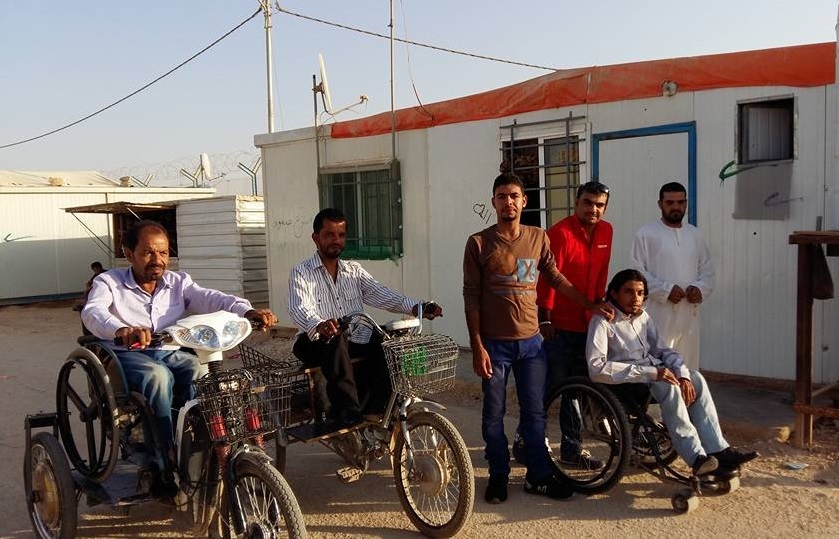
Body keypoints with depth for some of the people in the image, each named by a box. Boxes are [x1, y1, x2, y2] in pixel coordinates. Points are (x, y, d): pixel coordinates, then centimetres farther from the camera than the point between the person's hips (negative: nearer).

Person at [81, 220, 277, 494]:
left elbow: (209, 298, -6)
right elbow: (92, 312, -19)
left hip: (172, 353, 3)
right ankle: (167, 467, -29)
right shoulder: (109, 282, 3)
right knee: (158, 376, -35)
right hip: (127, 355, -3)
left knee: (202, 372, -29)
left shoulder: (178, 282, 13)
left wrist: (246, 310, -29)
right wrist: (121, 330, -44)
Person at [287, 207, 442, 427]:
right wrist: (319, 325, -42)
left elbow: (381, 294, 3)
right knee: (335, 337, -37)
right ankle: (347, 408, -35)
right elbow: (300, 309, -18)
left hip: (355, 345, 5)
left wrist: (415, 307, -16)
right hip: (316, 345, -5)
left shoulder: (354, 271, 17)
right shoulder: (301, 273, 1)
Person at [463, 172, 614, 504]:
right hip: (495, 343, -2)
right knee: (494, 414, 8)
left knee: (534, 413, 10)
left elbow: (557, 279, 16)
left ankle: (538, 476, 22)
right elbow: (471, 298, -6)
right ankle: (498, 476, 22)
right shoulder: (478, 243, -5)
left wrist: (590, 305, 12)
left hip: (531, 341, 3)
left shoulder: (539, 239, 4)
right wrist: (477, 347, -9)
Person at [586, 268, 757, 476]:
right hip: (624, 381, -7)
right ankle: (696, 458, -32)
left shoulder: (644, 318, 11)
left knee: (696, 379, -14)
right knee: (668, 386, -32)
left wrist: (683, 375, -10)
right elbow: (596, 367, -26)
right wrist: (651, 373, -28)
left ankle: (717, 451, -16)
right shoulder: (603, 321, -14)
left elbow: (664, 350, 14)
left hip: (652, 372, 8)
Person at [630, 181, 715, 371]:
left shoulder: (694, 234, 16)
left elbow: (707, 268, 18)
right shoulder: (646, 234, -2)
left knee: (689, 369, 10)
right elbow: (637, 271, -8)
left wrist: (701, 288, -2)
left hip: (689, 314, 6)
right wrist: (665, 290, -16)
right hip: (659, 314, -5)